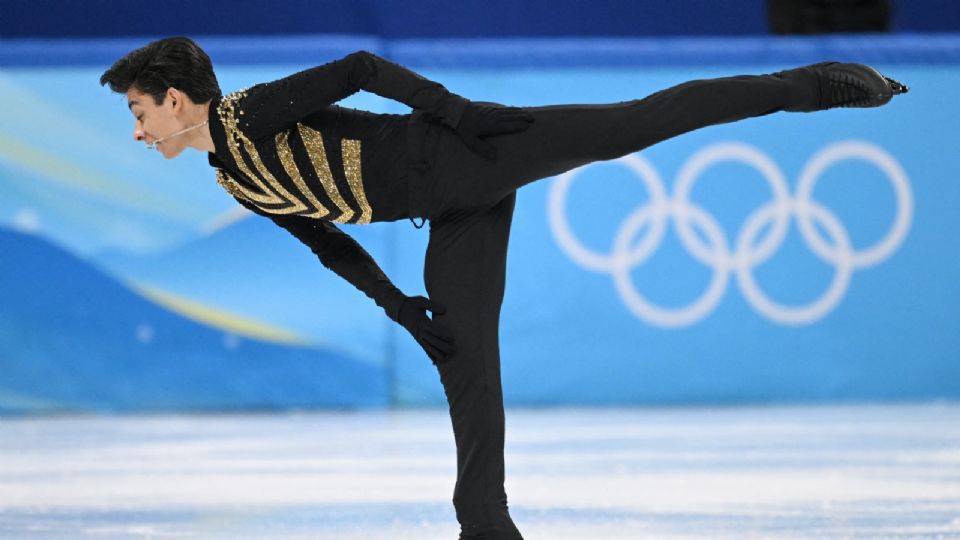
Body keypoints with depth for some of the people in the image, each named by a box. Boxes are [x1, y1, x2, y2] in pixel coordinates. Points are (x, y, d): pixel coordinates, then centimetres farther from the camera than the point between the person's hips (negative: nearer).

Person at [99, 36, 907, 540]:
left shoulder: (251, 114, -11)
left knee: (635, 125, -16)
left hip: (462, 153, -8)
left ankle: (810, 84, -12)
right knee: (464, 358, 4)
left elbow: (359, 66, -15)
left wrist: (456, 107, -22)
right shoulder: (237, 181, 15)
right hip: (455, 212, 8)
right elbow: (326, 239, 21)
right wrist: (398, 307, 14)